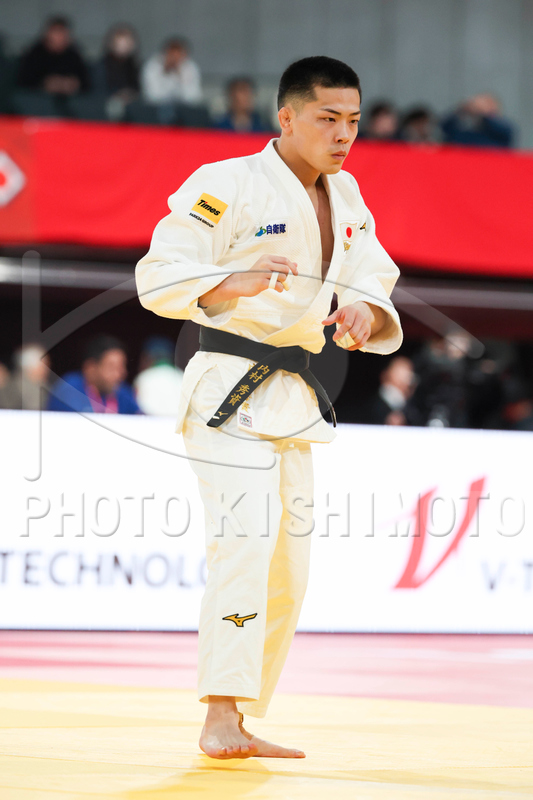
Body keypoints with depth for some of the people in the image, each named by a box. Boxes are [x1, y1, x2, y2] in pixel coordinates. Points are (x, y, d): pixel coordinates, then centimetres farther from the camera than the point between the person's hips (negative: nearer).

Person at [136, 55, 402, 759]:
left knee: (286, 571, 10)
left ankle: (242, 725, 21)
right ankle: (220, 720, -28)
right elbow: (158, 275, -15)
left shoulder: (345, 200, 12)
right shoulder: (227, 185, -11)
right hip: (229, 388, -8)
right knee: (245, 539, -25)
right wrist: (233, 284, -33)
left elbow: (373, 286, 12)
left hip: (293, 398, 8)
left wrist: (366, 312, -12)